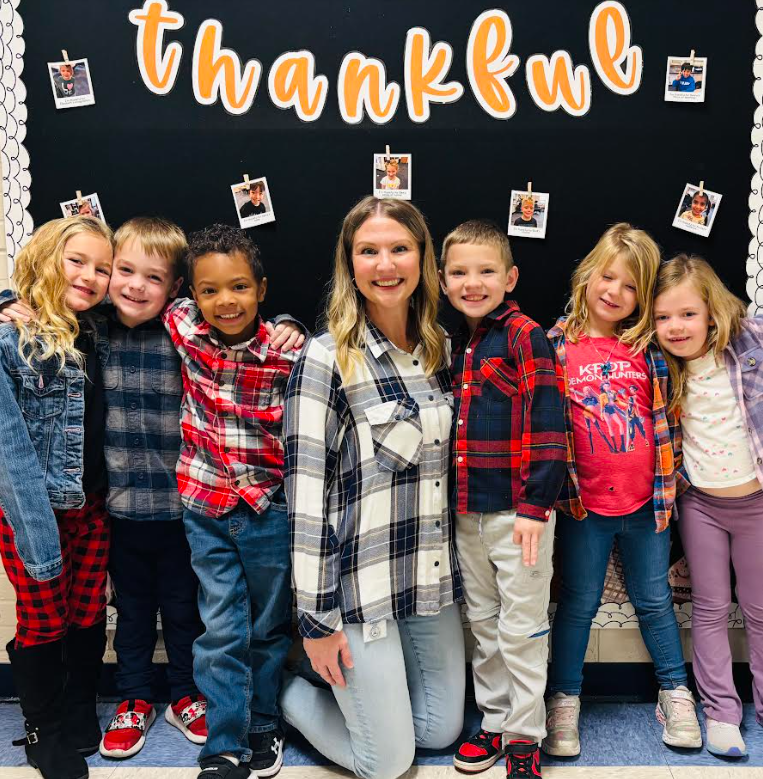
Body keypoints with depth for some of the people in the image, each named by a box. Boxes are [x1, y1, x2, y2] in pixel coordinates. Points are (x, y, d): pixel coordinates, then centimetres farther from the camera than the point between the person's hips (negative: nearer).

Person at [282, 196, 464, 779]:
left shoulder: (439, 349, 4)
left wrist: (454, 567, 14)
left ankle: (358, 686, 41)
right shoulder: (326, 359, -15)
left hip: (434, 579, 6)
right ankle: (292, 693, 31)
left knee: (441, 731, 18)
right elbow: (305, 491, -15)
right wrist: (315, 617, -13)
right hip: (360, 585, -6)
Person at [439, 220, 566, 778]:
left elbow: (546, 422, -15)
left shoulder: (525, 335, -10)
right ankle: (495, 721, 33)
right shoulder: (453, 343, 11)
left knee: (522, 628, 6)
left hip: (519, 510, -6)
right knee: (483, 624, 17)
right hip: (466, 512, 7)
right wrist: (451, 501, 15)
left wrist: (536, 504, -18)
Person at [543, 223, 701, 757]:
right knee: (579, 603, 10)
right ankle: (564, 701, 26)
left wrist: (670, 482, 6)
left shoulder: (649, 350, 2)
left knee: (654, 598, 17)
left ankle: (676, 692, 35)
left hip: (645, 502, 2)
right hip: (584, 504, -2)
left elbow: (666, 417, 9)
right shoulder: (557, 346, -5)